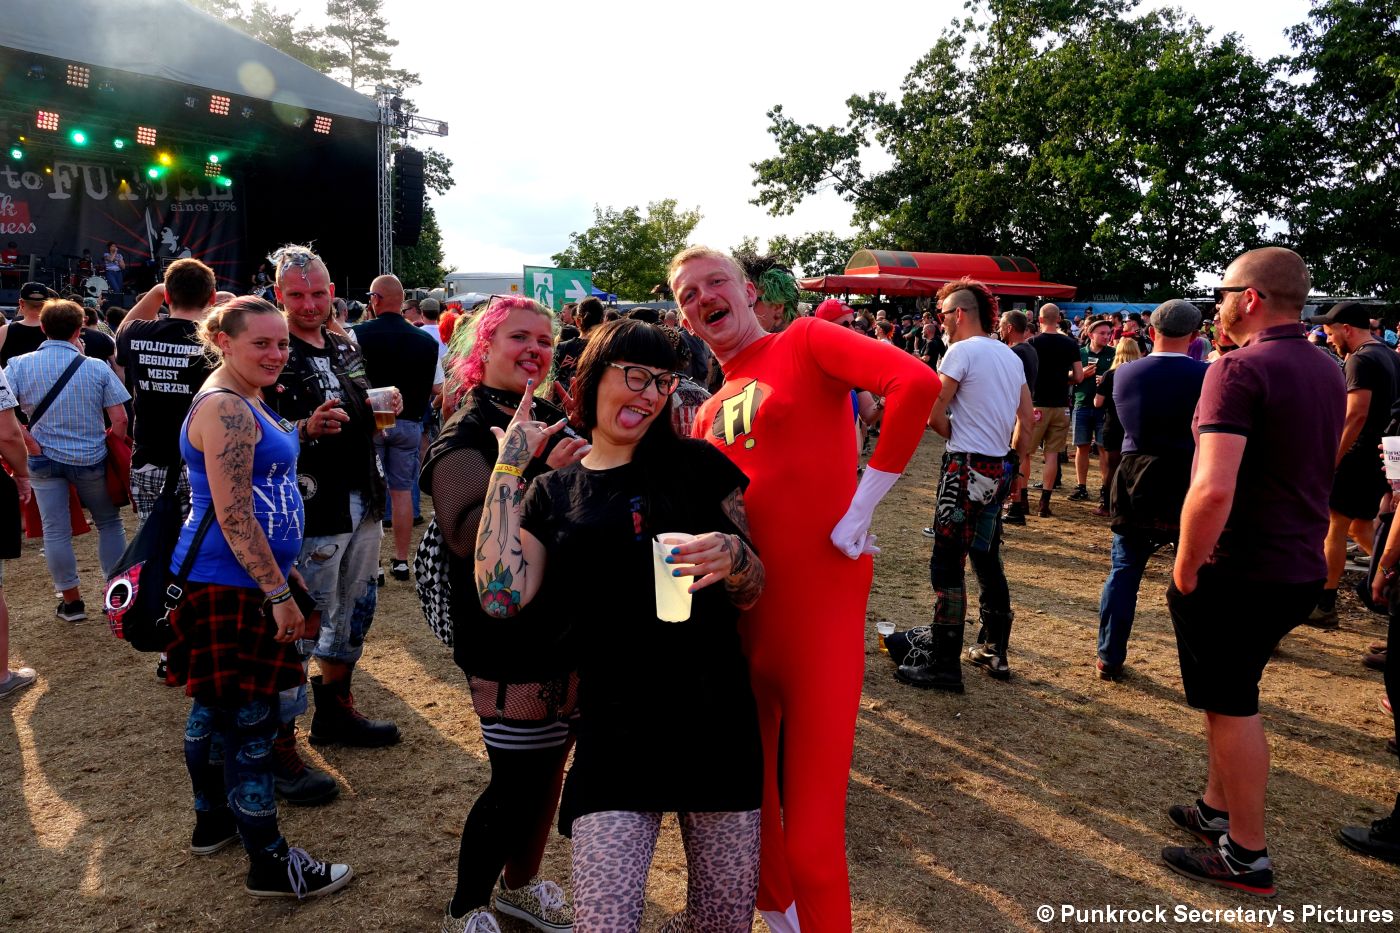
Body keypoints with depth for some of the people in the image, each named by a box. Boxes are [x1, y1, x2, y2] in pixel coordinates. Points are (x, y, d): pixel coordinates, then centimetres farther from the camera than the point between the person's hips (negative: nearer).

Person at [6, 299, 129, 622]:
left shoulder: (19, 365, -5)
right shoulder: (97, 367, -8)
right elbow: (120, 419, -9)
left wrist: (29, 444, -5)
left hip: (44, 460, 1)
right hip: (92, 458, -1)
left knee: (55, 530, 8)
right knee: (109, 523, 15)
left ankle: (71, 601, 17)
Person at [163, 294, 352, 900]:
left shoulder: (247, 402, 14)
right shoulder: (225, 408, -19)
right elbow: (234, 518, -23)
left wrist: (283, 572, 24)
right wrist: (279, 592, -20)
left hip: (232, 583, 11)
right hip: (229, 587, -11)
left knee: (214, 706, 21)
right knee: (249, 720, -2)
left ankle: (212, 820, 38)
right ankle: (270, 864, 9)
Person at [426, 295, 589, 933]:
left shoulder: (553, 422, 8)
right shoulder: (465, 437, -12)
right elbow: (471, 538, -26)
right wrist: (543, 477, -36)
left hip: (568, 629, 7)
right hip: (507, 642, -7)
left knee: (549, 766, 18)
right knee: (517, 779, 1)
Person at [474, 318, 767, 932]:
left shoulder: (697, 465, 5)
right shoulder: (552, 494, 8)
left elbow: (751, 595, 8)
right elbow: (502, 597, -8)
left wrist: (733, 555, -17)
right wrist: (509, 466, -3)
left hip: (716, 719, 1)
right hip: (613, 727, 0)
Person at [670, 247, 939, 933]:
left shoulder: (804, 342, -2)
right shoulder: (711, 412, 15)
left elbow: (915, 383, -19)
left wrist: (862, 505, -17)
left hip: (819, 603, -6)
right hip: (741, 608, 7)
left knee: (812, 832, -1)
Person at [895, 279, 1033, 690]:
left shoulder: (962, 350, -11)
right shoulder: (1010, 356, 13)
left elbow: (934, 415, -15)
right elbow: (1028, 420, 15)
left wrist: (956, 437, 4)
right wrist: (1017, 464, 18)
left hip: (966, 469, -9)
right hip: (999, 469, 9)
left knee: (947, 566, -4)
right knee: (987, 561, 18)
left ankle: (944, 664, 0)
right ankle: (994, 651, 27)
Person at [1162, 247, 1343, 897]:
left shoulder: (1240, 369, -20)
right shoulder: (1327, 373, 8)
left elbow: (1213, 489, -29)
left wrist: (1185, 570, -19)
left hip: (1237, 572, -8)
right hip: (1301, 569, 8)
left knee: (1232, 705, 6)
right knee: (1231, 694, 22)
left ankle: (1247, 857, 20)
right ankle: (1217, 808, 36)